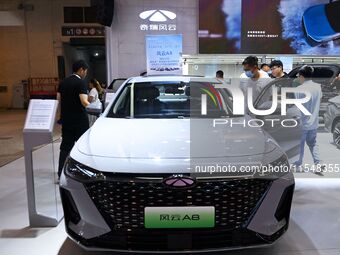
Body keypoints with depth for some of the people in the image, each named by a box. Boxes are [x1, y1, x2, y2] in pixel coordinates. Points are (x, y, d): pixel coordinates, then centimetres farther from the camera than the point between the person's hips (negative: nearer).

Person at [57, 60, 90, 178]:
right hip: (79, 120, -6)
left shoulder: (63, 82, 9)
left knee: (65, 146, 10)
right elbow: (84, 102, -22)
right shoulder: (80, 83, -13)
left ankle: (61, 173, 10)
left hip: (66, 119, 6)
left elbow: (58, 99, 10)